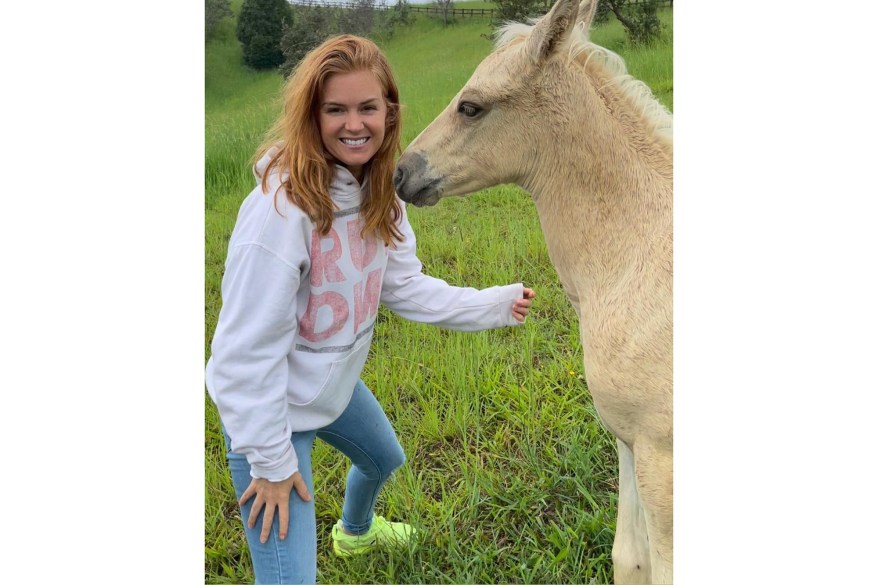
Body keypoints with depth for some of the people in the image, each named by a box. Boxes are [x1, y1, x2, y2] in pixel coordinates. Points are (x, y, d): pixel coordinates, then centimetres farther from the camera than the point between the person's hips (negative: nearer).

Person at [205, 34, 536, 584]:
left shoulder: (379, 192, -8)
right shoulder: (283, 206, -33)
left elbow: (404, 286, 0)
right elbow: (250, 348, -28)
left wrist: (493, 305, -10)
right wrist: (271, 460, -22)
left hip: (337, 382, 9)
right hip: (270, 402, -8)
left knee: (384, 459, 35)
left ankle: (356, 532, 69)